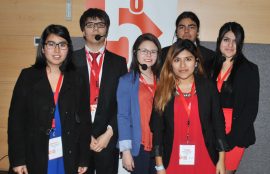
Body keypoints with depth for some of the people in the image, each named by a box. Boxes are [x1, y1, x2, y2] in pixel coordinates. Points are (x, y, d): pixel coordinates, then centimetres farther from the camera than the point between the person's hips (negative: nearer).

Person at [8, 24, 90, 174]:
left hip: (67, 158, 1)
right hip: (34, 158, -1)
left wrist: (83, 159, 1)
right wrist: (17, 159, -7)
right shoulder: (28, 76, -2)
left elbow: (83, 120, 3)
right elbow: (16, 118, -3)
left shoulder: (76, 79, 2)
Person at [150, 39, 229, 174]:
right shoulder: (163, 91, -2)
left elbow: (218, 123, 1)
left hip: (205, 161, 0)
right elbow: (157, 130, -1)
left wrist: (221, 160, 0)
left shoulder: (208, 87, -1)